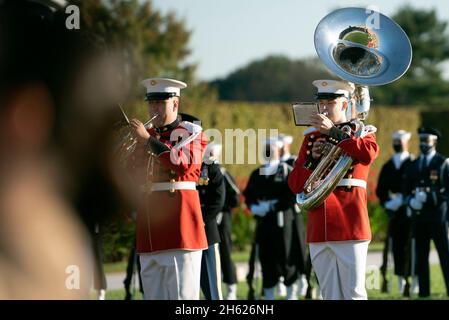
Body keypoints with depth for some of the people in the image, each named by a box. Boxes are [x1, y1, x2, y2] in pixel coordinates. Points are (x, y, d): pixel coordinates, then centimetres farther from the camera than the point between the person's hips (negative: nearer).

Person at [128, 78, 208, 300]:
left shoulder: (192, 132, 3)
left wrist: (149, 141, -19)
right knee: (154, 295, 6)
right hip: (149, 230, 6)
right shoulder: (144, 136, 19)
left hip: (179, 224, -6)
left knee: (182, 295, -8)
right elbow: (132, 180, 12)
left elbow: (185, 162, -17)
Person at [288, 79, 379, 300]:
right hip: (318, 230, 4)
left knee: (354, 293, -6)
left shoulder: (361, 131, 5)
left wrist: (333, 131, -20)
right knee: (330, 295, 5)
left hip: (349, 226, -4)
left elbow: (368, 154, -20)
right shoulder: (311, 137, 17)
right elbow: (295, 185, 13)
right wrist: (312, 159, -3)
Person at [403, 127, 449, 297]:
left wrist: (429, 195, -16)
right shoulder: (414, 165, 16)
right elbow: (406, 189, 16)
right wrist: (411, 200, -5)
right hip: (418, 216, 4)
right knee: (421, 256, 3)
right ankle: (423, 292, 6)